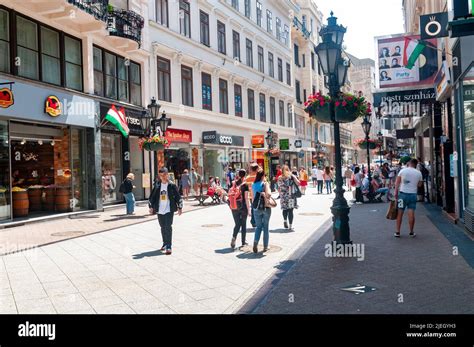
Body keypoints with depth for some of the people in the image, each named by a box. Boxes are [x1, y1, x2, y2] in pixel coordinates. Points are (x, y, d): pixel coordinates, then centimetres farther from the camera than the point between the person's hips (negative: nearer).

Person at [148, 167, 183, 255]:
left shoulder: (172, 185, -4)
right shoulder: (157, 186, 6)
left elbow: (178, 196, -2)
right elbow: (152, 197, 13)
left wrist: (179, 207, -3)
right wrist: (151, 207, 12)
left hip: (169, 210, -4)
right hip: (159, 210, 4)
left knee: (168, 227, -9)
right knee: (163, 227, 14)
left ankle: (168, 246, -8)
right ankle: (165, 243, 30)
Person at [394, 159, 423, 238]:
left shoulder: (403, 171, -1)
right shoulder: (419, 173, 3)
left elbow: (397, 183, -3)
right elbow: (420, 184, 10)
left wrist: (396, 193, 2)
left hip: (403, 193, -1)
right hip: (413, 194, 1)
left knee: (400, 213, 4)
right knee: (411, 213, 3)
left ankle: (398, 232, 6)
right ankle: (411, 232, 7)